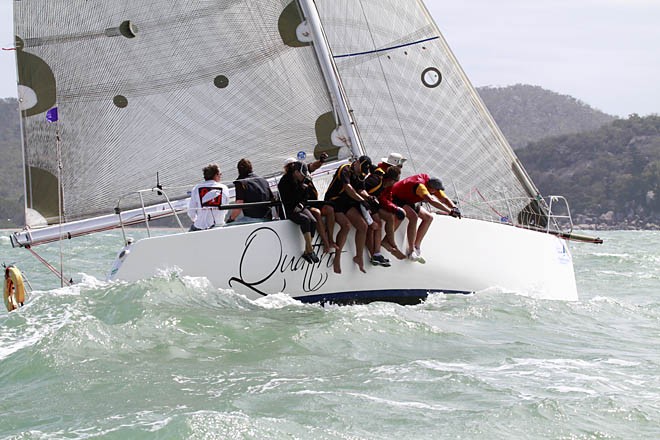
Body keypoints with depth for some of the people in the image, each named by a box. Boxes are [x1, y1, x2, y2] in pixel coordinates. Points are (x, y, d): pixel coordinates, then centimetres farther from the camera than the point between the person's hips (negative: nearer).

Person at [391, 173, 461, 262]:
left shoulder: (433, 185, -11)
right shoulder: (420, 185, -38)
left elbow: (444, 198, -12)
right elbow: (431, 201, -51)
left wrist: (454, 208, -33)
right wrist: (450, 211, -55)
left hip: (409, 201, 10)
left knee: (428, 217, 2)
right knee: (414, 217, -31)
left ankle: (416, 246, 8)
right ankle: (411, 251, -28)